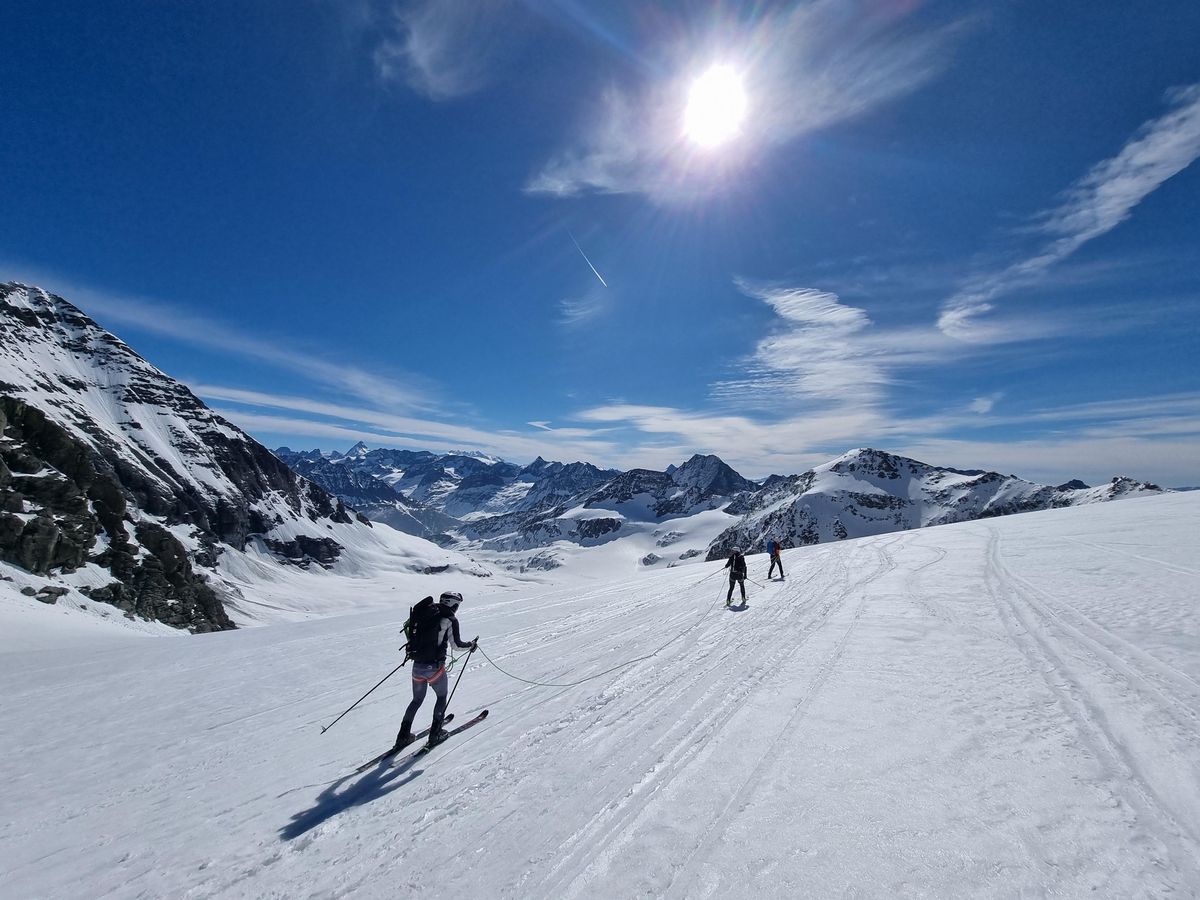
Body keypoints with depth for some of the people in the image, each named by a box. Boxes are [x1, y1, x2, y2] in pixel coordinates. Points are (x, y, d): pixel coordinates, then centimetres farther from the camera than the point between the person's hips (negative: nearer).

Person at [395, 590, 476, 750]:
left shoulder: (425, 612, 5)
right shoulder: (450, 620, -11)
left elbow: (408, 626, 13)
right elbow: (457, 645, -7)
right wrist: (471, 645, 12)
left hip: (417, 665, 5)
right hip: (434, 667, -5)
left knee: (417, 700, 25)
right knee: (441, 697, 20)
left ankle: (403, 736, 25)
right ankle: (435, 734, 22)